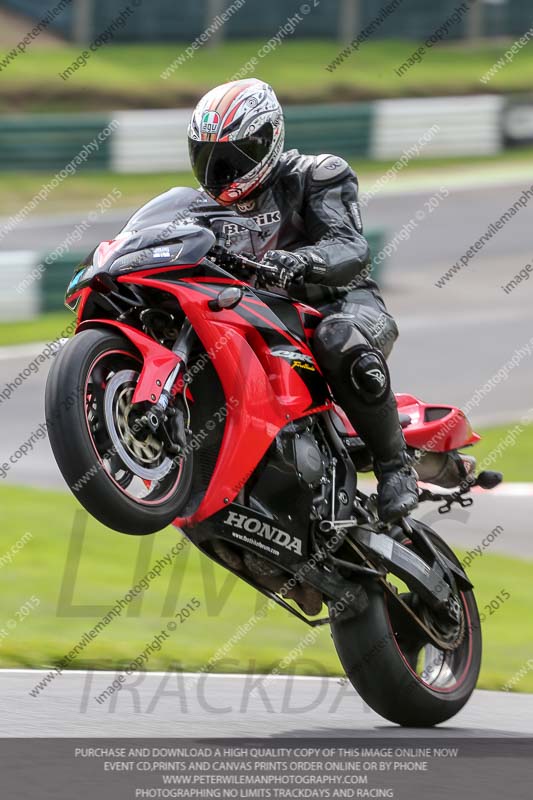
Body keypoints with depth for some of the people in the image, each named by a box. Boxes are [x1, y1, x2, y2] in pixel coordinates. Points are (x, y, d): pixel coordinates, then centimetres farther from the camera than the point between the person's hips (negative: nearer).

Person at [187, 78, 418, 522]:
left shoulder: (313, 177, -3)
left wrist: (301, 261, -41)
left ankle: (395, 466, -29)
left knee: (342, 343, -42)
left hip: (341, 305, -7)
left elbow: (352, 248, -18)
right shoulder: (210, 206, 17)